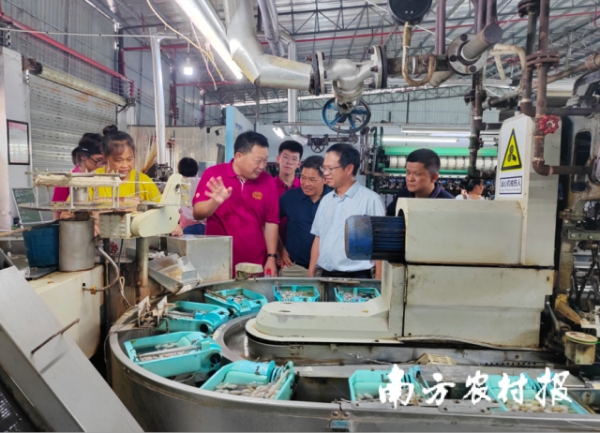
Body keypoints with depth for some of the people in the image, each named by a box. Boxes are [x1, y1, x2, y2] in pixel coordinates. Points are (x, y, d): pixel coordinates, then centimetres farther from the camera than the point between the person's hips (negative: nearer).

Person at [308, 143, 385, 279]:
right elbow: (318, 238, 13)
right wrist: (310, 275, 10)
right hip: (326, 276, 6)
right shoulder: (326, 200, 10)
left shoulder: (370, 199, -10)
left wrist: (378, 280, -11)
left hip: (356, 278, -5)